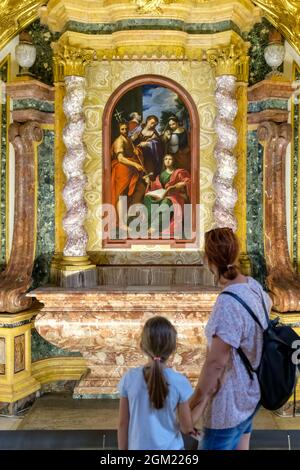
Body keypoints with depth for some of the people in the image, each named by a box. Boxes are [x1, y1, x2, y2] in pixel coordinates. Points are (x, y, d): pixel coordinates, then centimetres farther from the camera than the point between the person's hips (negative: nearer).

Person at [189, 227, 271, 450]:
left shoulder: (228, 303, -32)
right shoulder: (253, 285, -5)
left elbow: (216, 361, -29)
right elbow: (268, 302, 19)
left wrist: (196, 401, -18)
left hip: (231, 398, -8)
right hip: (251, 390, 8)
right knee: (240, 443, 26)